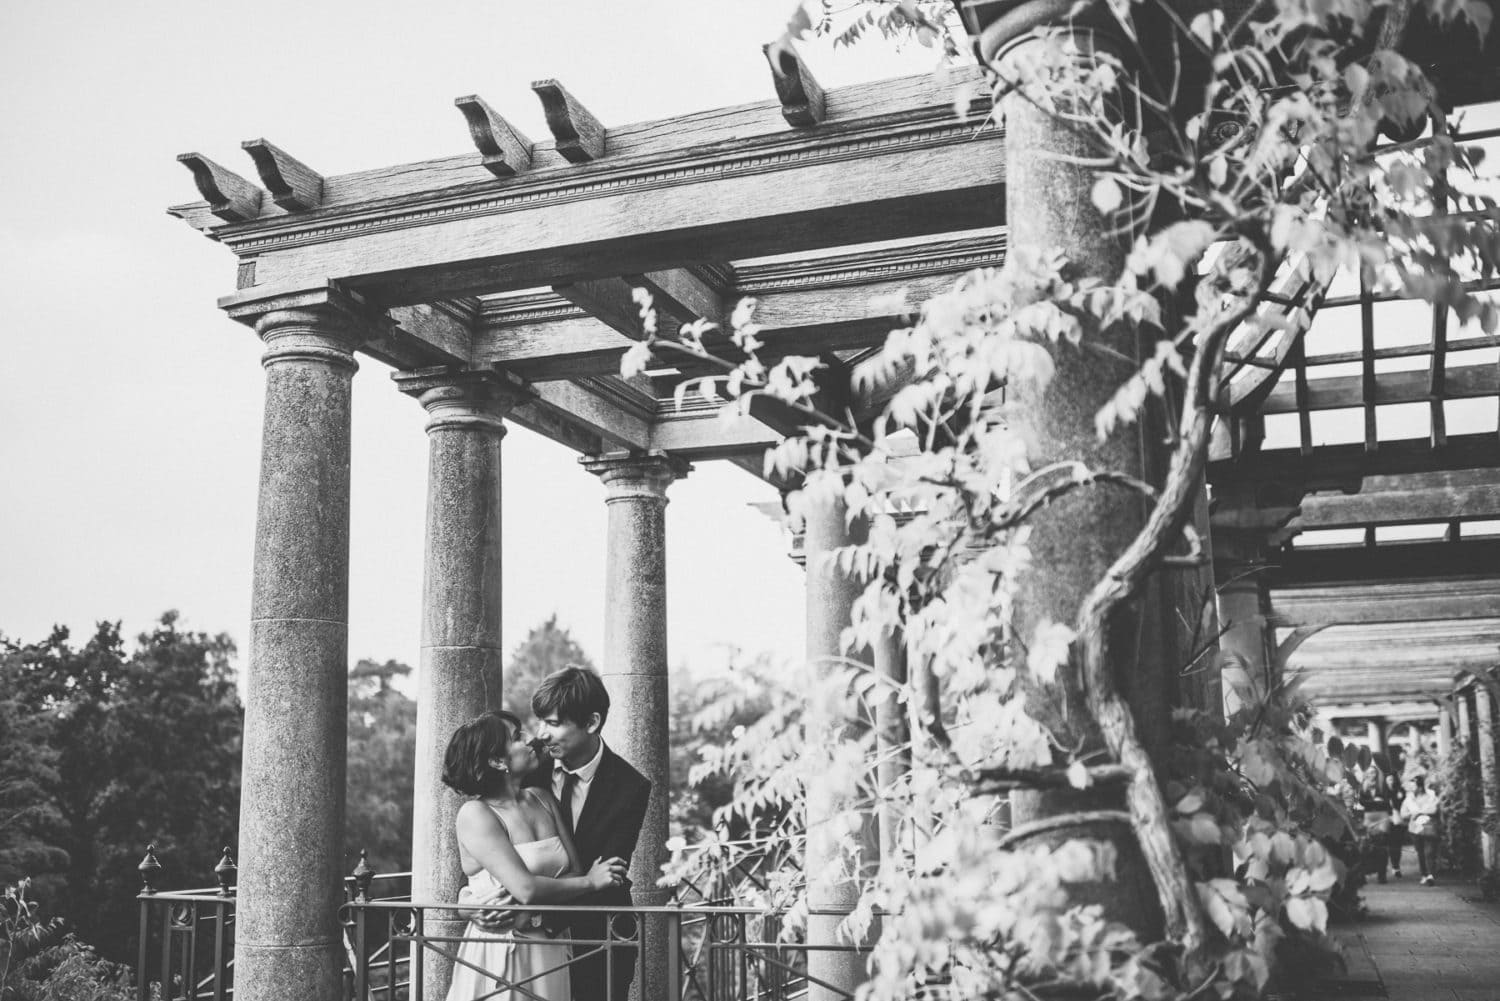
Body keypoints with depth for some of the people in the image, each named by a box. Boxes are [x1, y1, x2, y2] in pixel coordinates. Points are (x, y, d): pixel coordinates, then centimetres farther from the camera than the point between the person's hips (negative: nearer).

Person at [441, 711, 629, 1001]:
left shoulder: (542, 798, 6)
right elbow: (525, 889, -21)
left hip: (552, 951, 6)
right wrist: (591, 882, -9)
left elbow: (575, 872, 0)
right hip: (499, 955, -6)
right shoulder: (475, 814, -13)